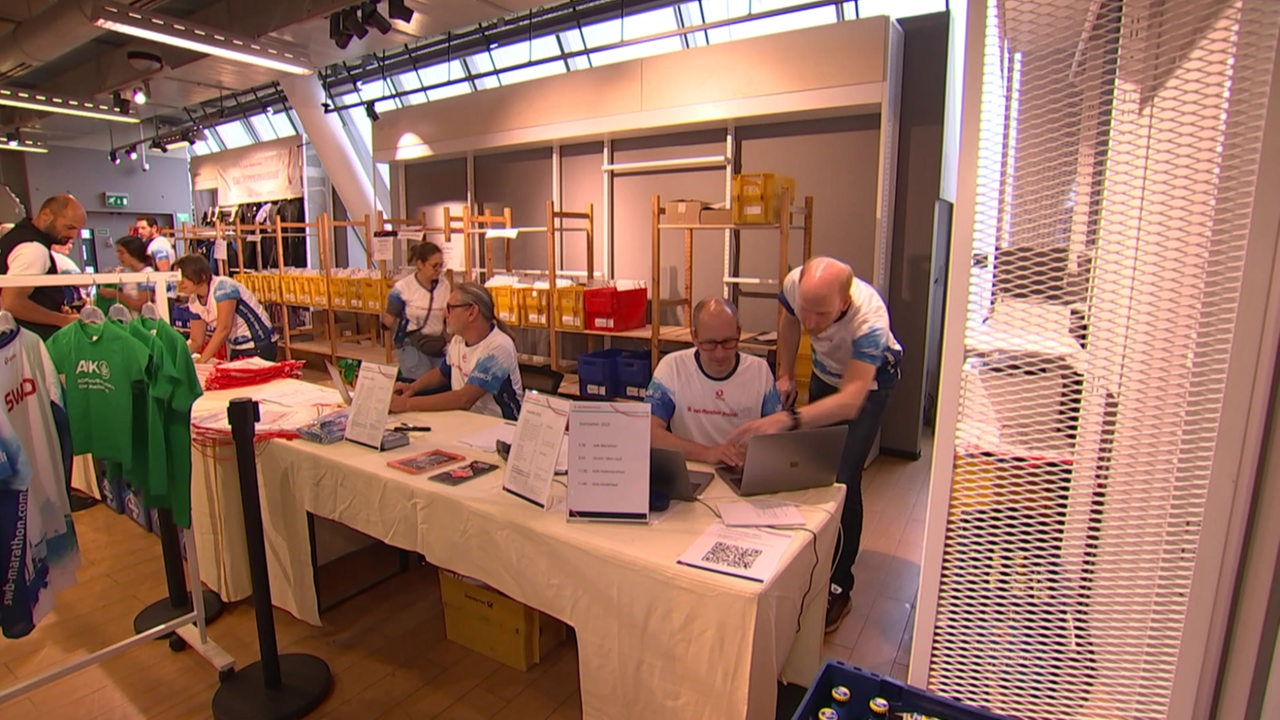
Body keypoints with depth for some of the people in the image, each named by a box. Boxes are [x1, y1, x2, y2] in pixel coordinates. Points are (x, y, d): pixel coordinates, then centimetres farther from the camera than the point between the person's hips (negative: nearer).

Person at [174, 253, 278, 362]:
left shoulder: (222, 288, -18)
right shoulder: (193, 301, 5)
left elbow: (224, 329, -24)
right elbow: (196, 341, 7)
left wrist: (201, 361, -24)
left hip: (259, 347, -7)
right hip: (236, 349, 7)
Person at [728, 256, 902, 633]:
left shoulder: (869, 318, -43)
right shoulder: (795, 283, -31)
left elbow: (851, 400, -51)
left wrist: (787, 420, -64)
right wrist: (785, 374, -3)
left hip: (869, 379, -5)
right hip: (825, 371, 5)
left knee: (844, 478, -15)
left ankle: (838, 588, 0)